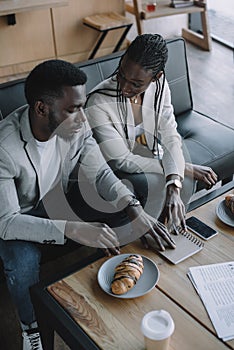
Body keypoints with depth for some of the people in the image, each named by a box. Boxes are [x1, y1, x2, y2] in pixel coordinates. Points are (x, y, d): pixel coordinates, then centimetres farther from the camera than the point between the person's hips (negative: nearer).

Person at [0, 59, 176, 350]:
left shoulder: (76, 125, -19)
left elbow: (100, 172, -10)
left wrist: (135, 211, -28)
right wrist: (73, 230, -45)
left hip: (59, 201, 5)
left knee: (120, 222, -11)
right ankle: (30, 325, 4)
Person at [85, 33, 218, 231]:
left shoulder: (159, 85, -13)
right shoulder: (98, 105, -29)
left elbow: (171, 138, -18)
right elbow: (123, 162, -25)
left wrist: (174, 189, -36)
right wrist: (185, 169, -23)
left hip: (154, 159, 5)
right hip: (121, 174, -4)